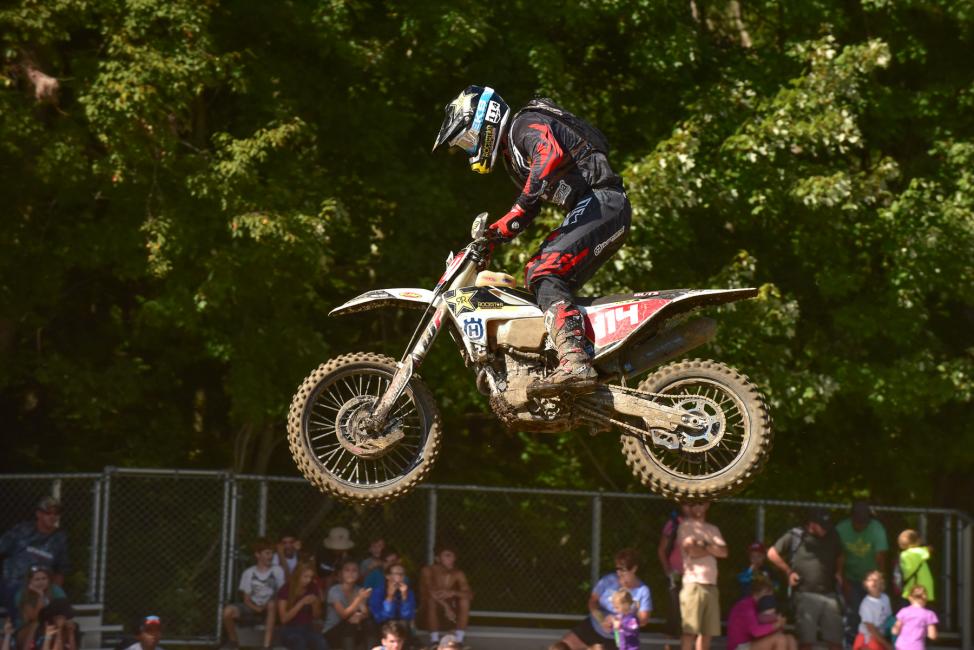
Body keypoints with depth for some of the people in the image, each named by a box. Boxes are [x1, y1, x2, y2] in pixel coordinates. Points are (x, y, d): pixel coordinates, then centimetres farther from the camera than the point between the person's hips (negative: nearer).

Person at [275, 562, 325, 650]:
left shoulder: (312, 589, 2)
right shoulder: (285, 590, -10)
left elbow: (317, 616, 9)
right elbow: (284, 618, -15)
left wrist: (315, 604, -13)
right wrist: (301, 603, -23)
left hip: (308, 628, 4)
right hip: (289, 629, -4)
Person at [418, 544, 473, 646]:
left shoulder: (458, 574, -2)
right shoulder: (428, 571, -11)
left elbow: (470, 595, -14)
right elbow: (429, 591, -26)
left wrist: (453, 593, -34)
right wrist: (446, 606, -38)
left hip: (448, 616, 3)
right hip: (429, 616, -3)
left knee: (465, 599, -20)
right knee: (432, 599, -32)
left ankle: (458, 641, -23)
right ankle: (434, 641, -31)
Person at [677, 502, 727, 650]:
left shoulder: (713, 530, 19)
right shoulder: (685, 527, 2)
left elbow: (724, 552, 4)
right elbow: (693, 552, -11)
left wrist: (704, 546, -6)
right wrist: (713, 550, 1)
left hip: (711, 586, 6)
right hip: (693, 583, -6)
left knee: (708, 631, 5)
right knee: (690, 630, -11)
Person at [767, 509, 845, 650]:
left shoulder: (831, 537, 8)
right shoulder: (795, 536, -5)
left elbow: (839, 557, 28)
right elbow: (772, 553, 1)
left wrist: (838, 572, 11)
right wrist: (788, 571, -2)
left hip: (829, 594, 4)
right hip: (806, 594, -4)